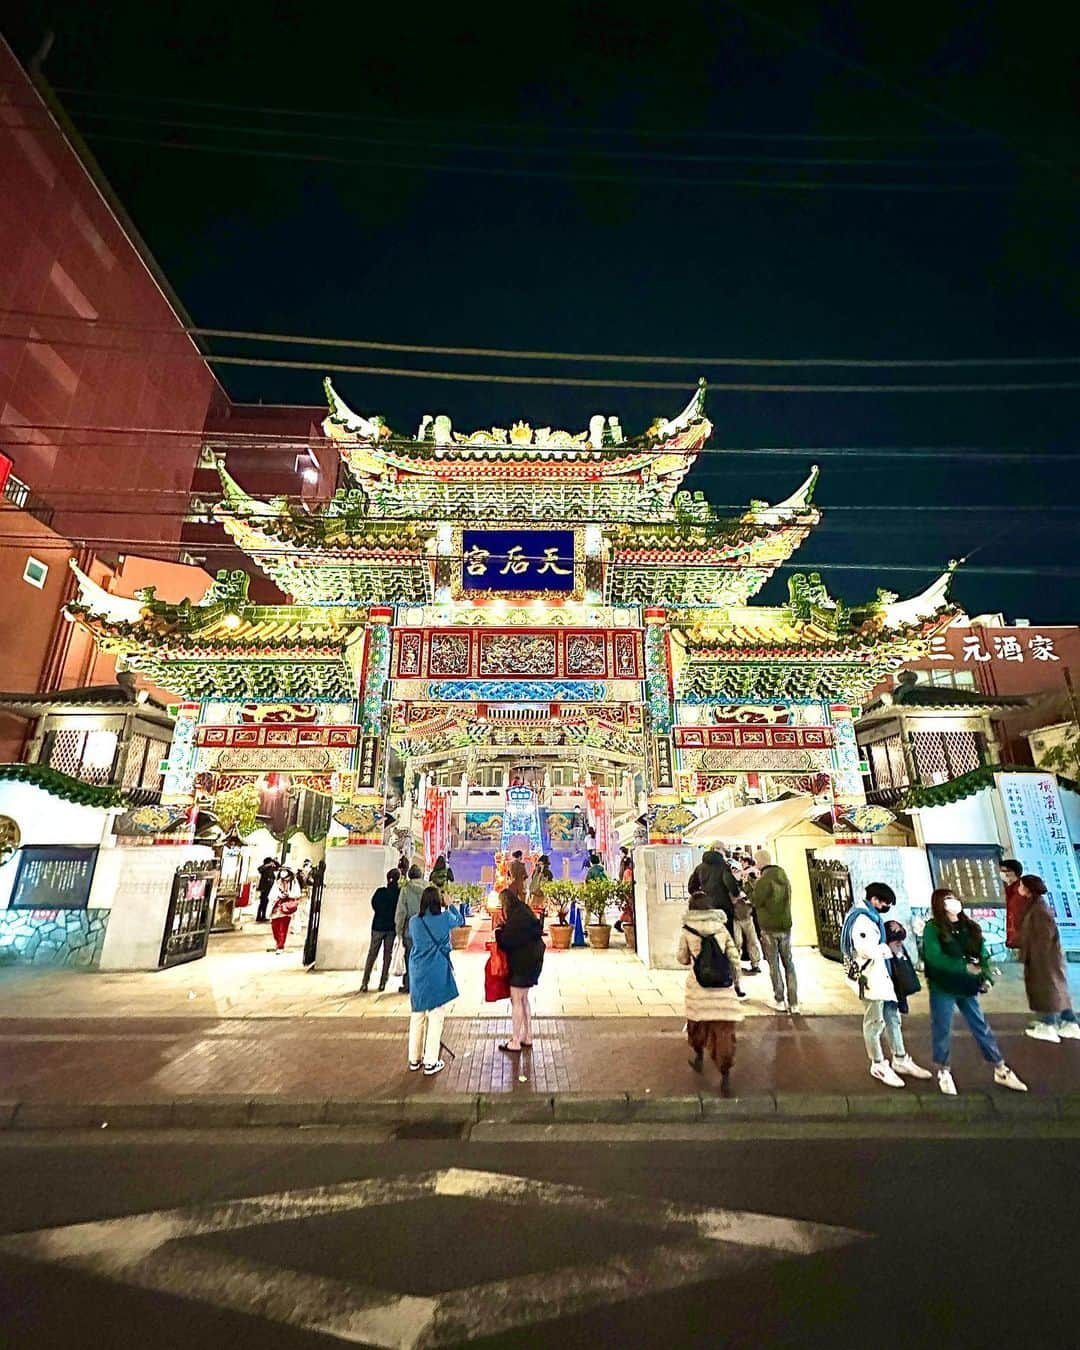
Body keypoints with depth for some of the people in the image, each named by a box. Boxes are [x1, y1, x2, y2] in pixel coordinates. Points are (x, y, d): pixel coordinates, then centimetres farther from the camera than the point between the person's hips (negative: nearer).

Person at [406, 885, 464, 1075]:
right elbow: (460, 920, 8)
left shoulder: (413, 921, -4)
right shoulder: (445, 918, -12)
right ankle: (431, 1062, 10)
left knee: (416, 1017, 16)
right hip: (438, 974, -4)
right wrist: (450, 905, 20)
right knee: (436, 1018, 5)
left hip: (417, 974, 4)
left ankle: (414, 1059, 27)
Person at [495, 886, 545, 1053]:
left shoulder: (517, 917, -22)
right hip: (530, 961, 10)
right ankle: (527, 1037, 30)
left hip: (522, 963, -10)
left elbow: (507, 941, -23)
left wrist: (498, 932, -4)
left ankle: (515, 1043, 12)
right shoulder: (524, 912, 7)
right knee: (523, 999, 20)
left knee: (516, 1001, 2)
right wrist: (504, 929, 2)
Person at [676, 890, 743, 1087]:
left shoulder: (687, 930, -4)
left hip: (698, 983, -1)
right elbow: (734, 957, 3)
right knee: (723, 1028, 7)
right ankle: (725, 1071, 4)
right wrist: (736, 981, 14)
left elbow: (681, 958, 5)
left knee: (697, 1022, 21)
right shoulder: (722, 928, 1)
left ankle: (698, 1057, 36)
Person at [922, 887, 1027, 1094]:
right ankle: (943, 1072, 23)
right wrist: (964, 967, -25)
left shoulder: (969, 927, 6)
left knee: (982, 1028, 14)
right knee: (942, 1030, 6)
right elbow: (934, 958, -21)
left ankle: (1001, 1071, 31)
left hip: (967, 987, 5)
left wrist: (986, 976, -9)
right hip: (942, 989, -5)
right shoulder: (933, 928, -12)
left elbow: (982, 954, 7)